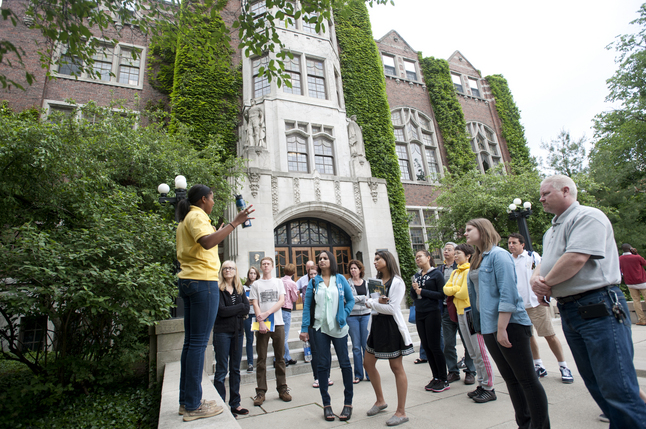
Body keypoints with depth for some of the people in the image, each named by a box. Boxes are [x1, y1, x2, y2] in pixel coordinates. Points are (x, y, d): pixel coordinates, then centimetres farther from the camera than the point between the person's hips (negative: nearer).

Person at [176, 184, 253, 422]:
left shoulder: (186, 220, 21)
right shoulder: (196, 216, -8)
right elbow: (207, 242, -27)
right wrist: (234, 223, -25)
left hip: (188, 280, 10)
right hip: (203, 280, -10)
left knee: (191, 341, 12)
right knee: (199, 342, -5)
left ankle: (186, 401, 20)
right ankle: (193, 406, 3)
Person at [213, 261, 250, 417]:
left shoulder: (240, 289, 10)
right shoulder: (218, 289, -5)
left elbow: (247, 310, 0)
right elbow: (222, 311, -16)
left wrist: (231, 311, -12)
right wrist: (240, 307, -7)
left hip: (238, 331, 5)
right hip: (222, 332, -5)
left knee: (235, 369, 12)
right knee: (221, 370, 1)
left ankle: (235, 404, 22)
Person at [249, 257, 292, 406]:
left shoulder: (278, 282, 10)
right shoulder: (256, 284, 7)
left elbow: (282, 301, 1)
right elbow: (255, 304, 0)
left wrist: (267, 313, -12)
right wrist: (260, 322, -13)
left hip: (278, 323, 1)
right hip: (262, 325, -1)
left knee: (280, 358, 7)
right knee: (261, 359, 3)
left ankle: (282, 389, 17)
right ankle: (261, 392, 11)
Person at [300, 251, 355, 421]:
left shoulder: (340, 279, 2)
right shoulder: (314, 281, 2)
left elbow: (350, 299, 9)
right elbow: (307, 305, 1)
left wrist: (344, 315, -4)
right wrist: (304, 329, -3)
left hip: (339, 327, 0)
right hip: (320, 328, 0)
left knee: (344, 363, 6)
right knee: (323, 364, 7)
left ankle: (348, 403, 21)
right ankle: (326, 404, 20)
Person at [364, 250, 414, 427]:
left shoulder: (397, 282, -11)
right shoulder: (376, 281, 12)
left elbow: (392, 308, -19)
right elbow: (368, 302, 4)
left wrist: (373, 303, -9)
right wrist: (377, 302, -17)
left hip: (391, 326, -8)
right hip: (376, 325, 8)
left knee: (396, 367, 2)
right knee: (368, 363, 13)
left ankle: (401, 412, 15)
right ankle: (380, 400, 32)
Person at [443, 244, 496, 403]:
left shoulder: (471, 271, -11)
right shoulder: (455, 272, 14)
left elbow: (465, 293, -18)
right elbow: (446, 289, 7)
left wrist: (453, 291, -2)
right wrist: (456, 289, -10)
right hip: (460, 313, 9)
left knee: (480, 351, -3)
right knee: (472, 353, 14)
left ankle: (489, 388, 7)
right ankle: (481, 384, 25)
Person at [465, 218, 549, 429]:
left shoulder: (498, 255, -12)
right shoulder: (476, 260, 13)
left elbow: (508, 293, -19)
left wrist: (501, 328, -21)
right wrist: (481, 325, 15)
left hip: (510, 325, -8)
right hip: (489, 327, 9)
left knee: (527, 379, 3)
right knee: (510, 379, 17)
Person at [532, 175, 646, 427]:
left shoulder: (588, 216, -9)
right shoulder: (551, 231, 20)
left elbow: (576, 258, -21)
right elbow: (544, 264, 19)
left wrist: (546, 283, -9)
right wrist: (536, 279, -4)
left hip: (598, 308, -9)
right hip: (568, 311, 9)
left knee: (617, 386, -6)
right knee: (595, 383, 16)